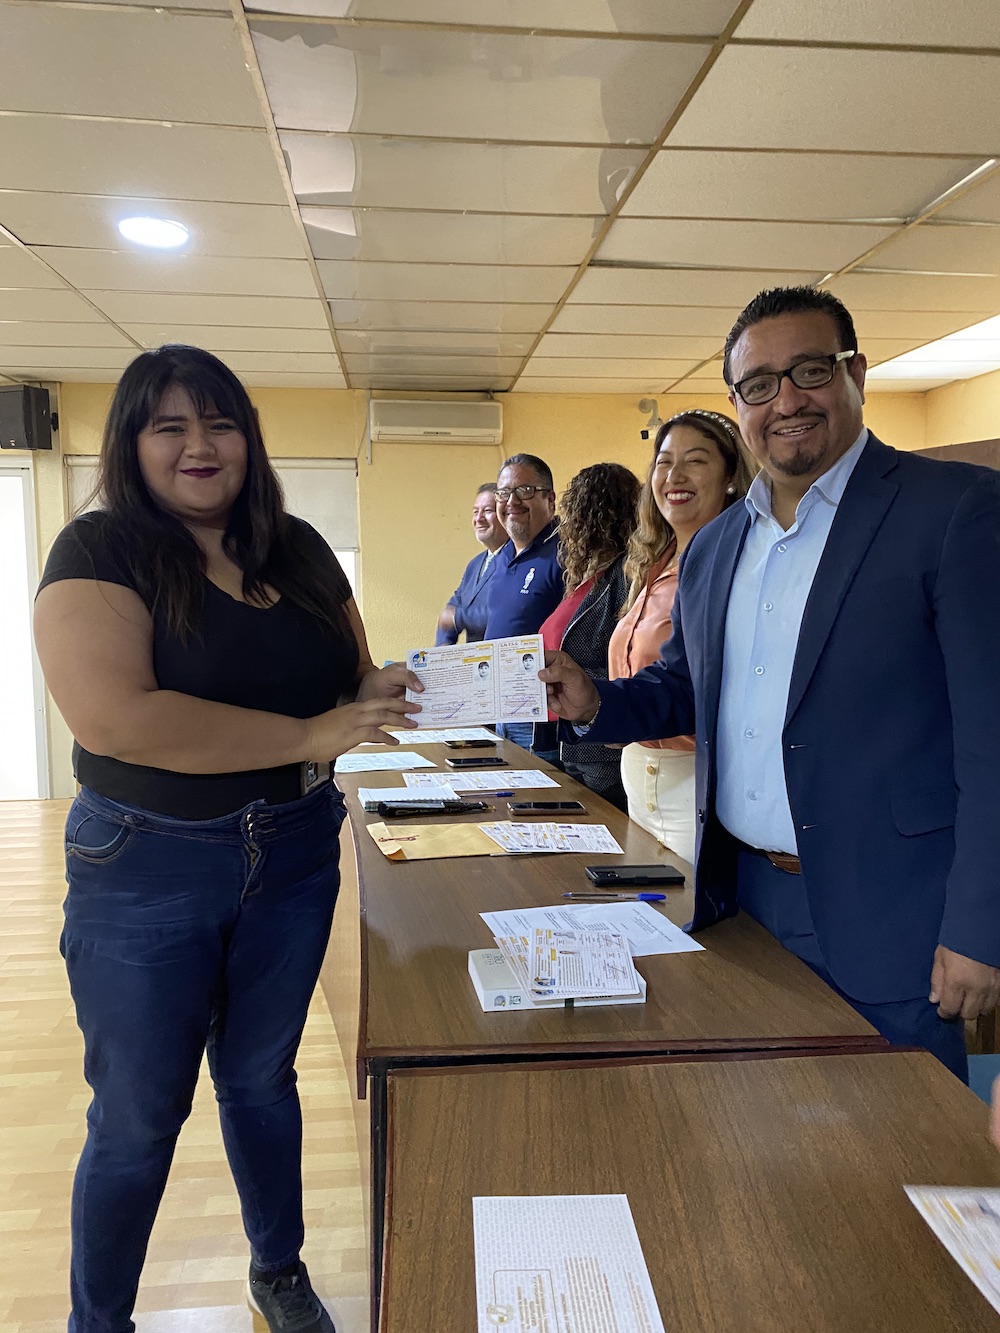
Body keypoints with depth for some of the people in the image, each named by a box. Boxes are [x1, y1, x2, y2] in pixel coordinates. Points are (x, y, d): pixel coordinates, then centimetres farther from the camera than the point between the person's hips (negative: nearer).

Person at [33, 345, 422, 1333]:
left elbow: (353, 677, 11)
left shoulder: (299, 550, 3)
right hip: (146, 871, -4)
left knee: (261, 1078, 23)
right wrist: (309, 737, -26)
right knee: (138, 1114, 12)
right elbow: (111, 715, -28)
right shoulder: (100, 550, -13)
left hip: (295, 854, 5)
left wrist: (388, 691, -14)